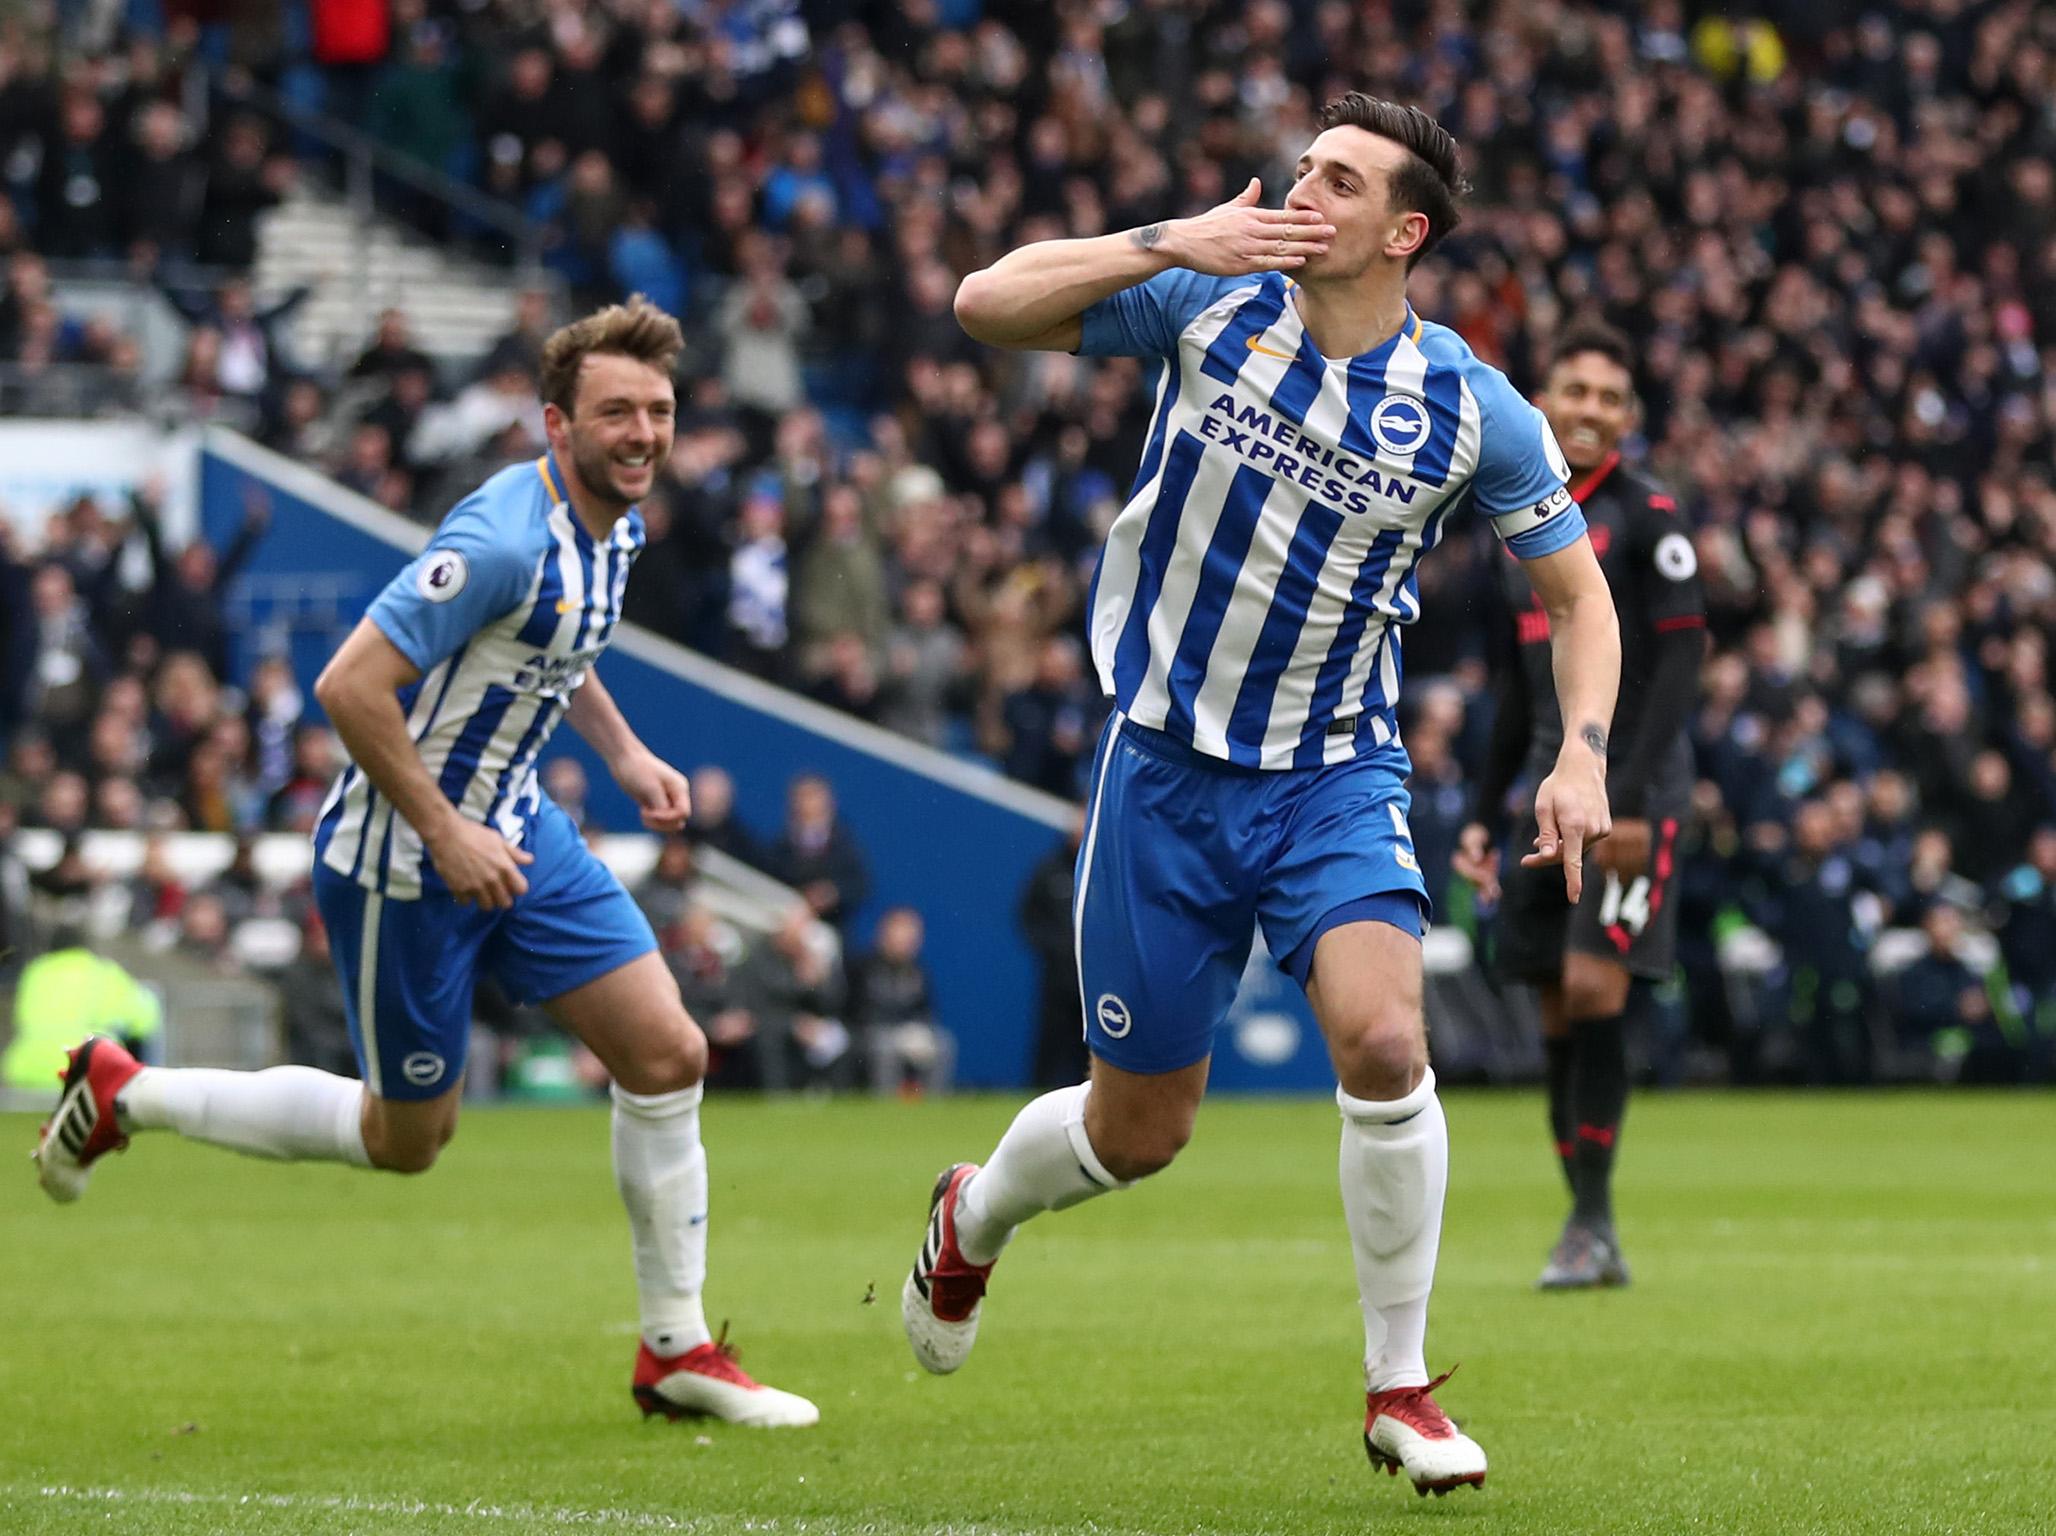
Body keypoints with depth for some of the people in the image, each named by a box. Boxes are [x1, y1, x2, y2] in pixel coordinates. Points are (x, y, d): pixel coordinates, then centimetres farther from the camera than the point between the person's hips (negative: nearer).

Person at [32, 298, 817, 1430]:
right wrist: (445, 834, -25)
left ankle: (676, 1353, 10)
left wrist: (623, 751, 11)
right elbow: (350, 685, -29)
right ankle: (122, 1093, 25)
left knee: (667, 1051, -1)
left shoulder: (614, 526, 2)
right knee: (406, 1138, 7)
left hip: (514, 832, 8)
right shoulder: (506, 537, -28)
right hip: (401, 861, -8)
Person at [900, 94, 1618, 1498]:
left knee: (1383, 1039, -25)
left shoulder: (1475, 410, -7)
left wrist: (1583, 758, -12)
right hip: (1169, 765, 0)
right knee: (1141, 1128, 7)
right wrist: (1169, 244, -22)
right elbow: (988, 303, -11)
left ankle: (1402, 1391, -8)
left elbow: (1578, 592, 4)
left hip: (1338, 775, 0)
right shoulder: (1210, 305, -6)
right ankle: (975, 1217, 44)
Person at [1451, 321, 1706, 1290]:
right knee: (1558, 1006, 3)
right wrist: (1484, 814, 18)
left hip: (1633, 786, -6)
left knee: (1595, 983, -16)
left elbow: (1682, 655, -11)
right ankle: (1590, 1235, 7)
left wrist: (1631, 799, -19)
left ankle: (1591, 1221, -10)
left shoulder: (1645, 515, -4)